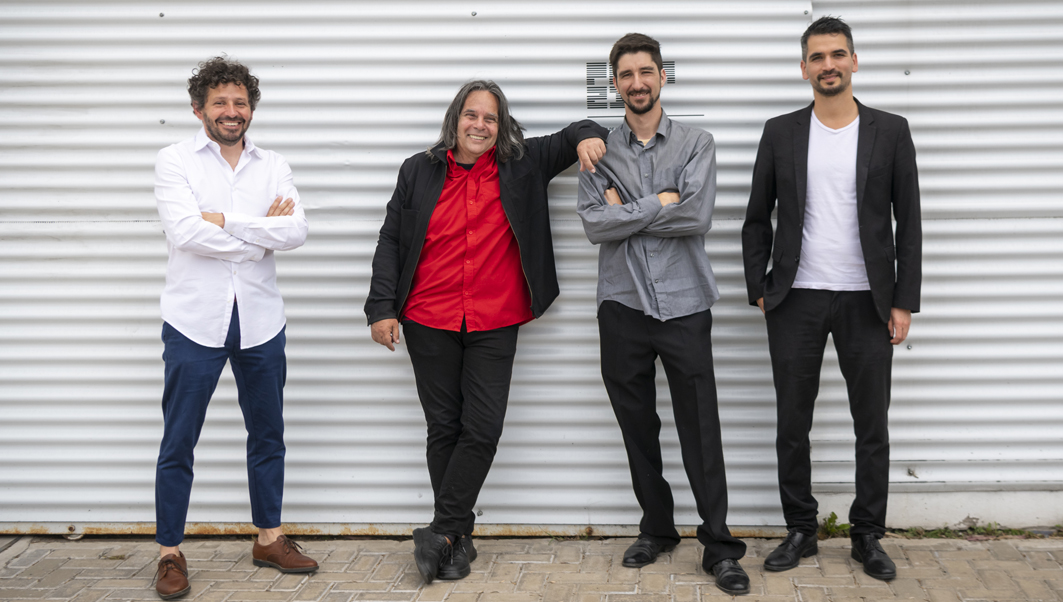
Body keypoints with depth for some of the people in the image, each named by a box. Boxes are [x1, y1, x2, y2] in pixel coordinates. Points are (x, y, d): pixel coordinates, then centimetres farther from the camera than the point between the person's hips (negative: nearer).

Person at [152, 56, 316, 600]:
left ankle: (269, 539, 29)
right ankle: (169, 553, 15)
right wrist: (262, 230, -12)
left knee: (268, 435, 14)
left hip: (260, 320, 4)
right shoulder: (175, 161, -3)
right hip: (195, 320, -4)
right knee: (178, 443, 2)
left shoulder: (272, 167, 7)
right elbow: (186, 233, -18)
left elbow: (295, 232, -9)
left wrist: (226, 221, -16)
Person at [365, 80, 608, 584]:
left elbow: (571, 137, 13)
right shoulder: (419, 171, 7)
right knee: (443, 428, 5)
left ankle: (441, 532, 4)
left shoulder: (521, 165, 5)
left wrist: (587, 137, -12)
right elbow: (391, 242, 8)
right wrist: (381, 307, 0)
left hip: (494, 324, 0)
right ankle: (459, 539, 15)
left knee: (482, 429, -7)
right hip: (429, 322, 1)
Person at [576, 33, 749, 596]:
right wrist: (661, 203, -11)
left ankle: (719, 546, 5)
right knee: (637, 426, 11)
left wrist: (626, 210, -8)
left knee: (700, 428, -2)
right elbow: (594, 225, -7)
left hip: (684, 302, -2)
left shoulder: (696, 143, 4)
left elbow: (698, 215, -12)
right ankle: (656, 527, 26)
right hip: (623, 303, 2)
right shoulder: (600, 150, 7)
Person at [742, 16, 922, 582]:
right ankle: (800, 530, 20)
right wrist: (759, 291, 2)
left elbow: (908, 222, 2)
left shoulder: (890, 131, 3)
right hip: (796, 301, 1)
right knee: (792, 425, 7)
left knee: (872, 426, 6)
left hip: (867, 301, 0)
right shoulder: (780, 133, 4)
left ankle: (868, 535, 20)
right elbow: (758, 219, 8)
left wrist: (904, 301, -3)